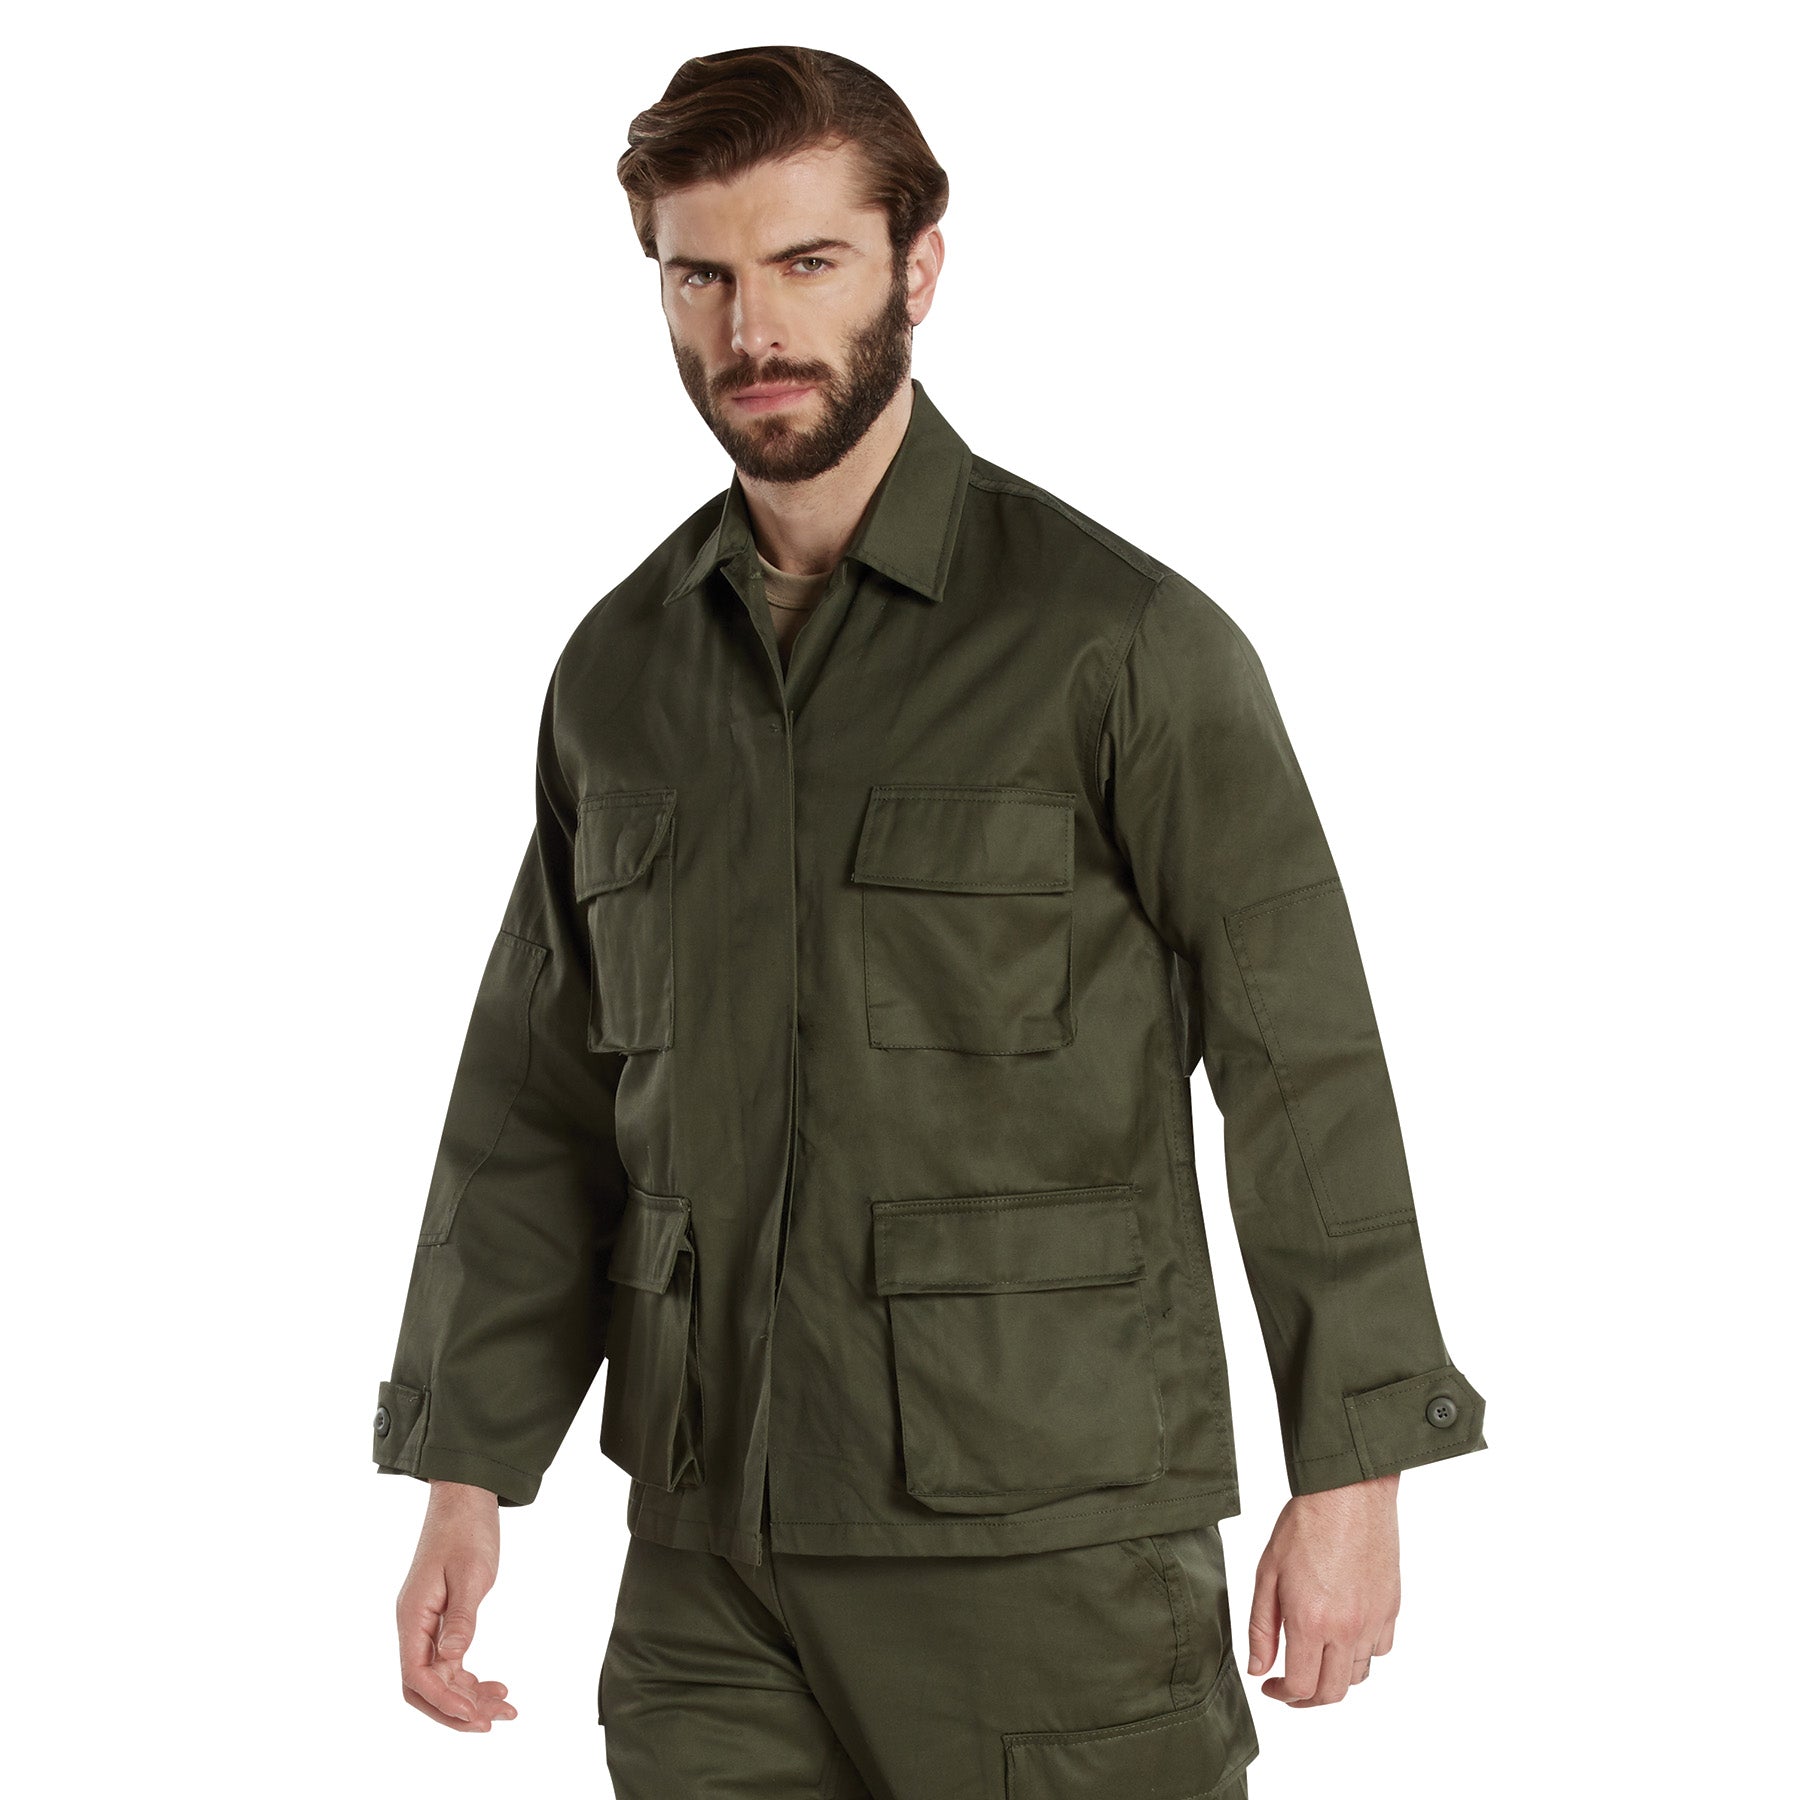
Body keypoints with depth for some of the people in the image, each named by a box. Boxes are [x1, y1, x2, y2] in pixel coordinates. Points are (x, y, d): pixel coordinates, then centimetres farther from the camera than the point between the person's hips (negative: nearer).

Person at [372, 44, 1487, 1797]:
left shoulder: (1123, 640, -7)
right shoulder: (620, 671, 9)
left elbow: (1303, 1067, -6)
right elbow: (539, 1106, 14)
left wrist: (1349, 1476, -7)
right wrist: (465, 1475, 9)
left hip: (1051, 1537, -4)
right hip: (711, 1555, 4)